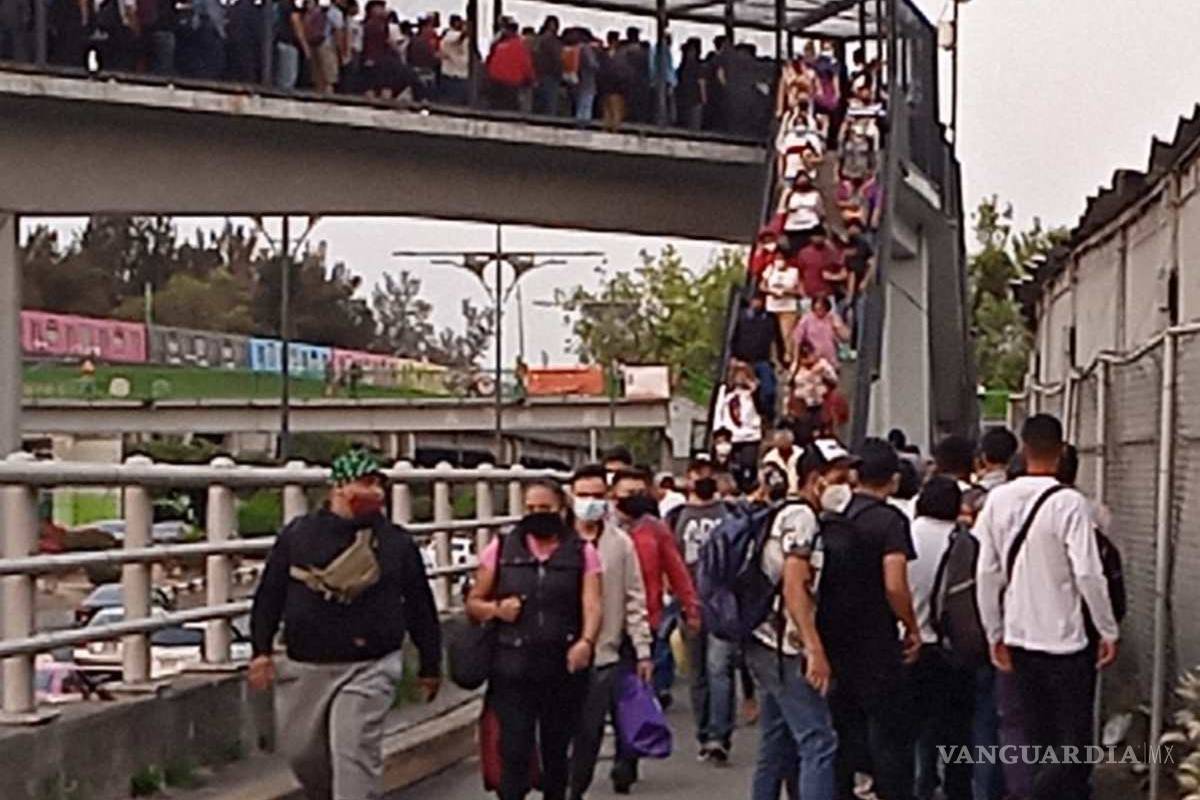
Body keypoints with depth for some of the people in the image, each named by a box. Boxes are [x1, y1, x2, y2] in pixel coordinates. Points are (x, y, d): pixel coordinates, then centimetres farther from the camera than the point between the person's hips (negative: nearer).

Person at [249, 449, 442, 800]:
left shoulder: (397, 542, 1)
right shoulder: (297, 534, 2)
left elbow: (420, 606, 7)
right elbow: (270, 594, 7)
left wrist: (430, 665, 9)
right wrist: (262, 649, 1)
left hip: (370, 669, -2)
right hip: (306, 668, 3)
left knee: (354, 753, -12)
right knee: (302, 752, 13)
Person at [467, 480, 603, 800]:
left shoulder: (582, 552, 5)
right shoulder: (501, 549, 6)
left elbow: (592, 604, -8)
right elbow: (473, 603, 11)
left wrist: (586, 641, -27)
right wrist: (495, 609, -11)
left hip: (564, 668, 1)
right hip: (513, 668, -1)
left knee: (556, 750, 13)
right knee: (514, 752, -7)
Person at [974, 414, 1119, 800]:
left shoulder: (998, 500, -1)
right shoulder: (1069, 503, -16)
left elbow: (987, 574, 1)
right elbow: (1088, 574, -18)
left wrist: (995, 634, 10)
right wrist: (1109, 631, -6)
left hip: (1020, 638, 5)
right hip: (1065, 639, -5)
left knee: (1043, 740, 16)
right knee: (1075, 743, 4)